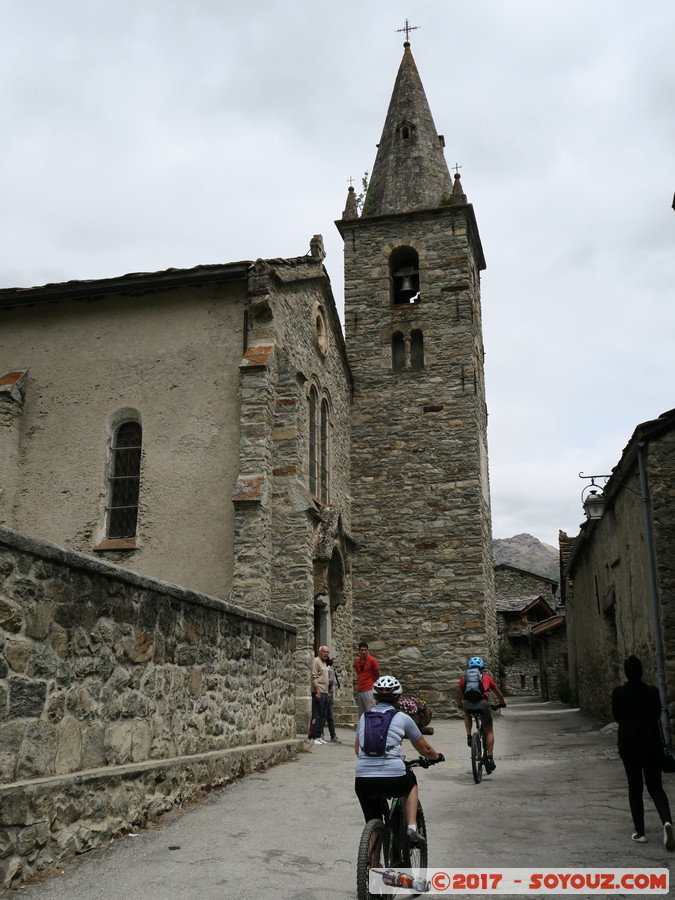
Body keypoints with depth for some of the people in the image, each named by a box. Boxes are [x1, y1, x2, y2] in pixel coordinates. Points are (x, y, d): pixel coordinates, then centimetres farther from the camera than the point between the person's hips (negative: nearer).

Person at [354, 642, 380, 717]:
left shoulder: (372, 660, -6)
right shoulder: (356, 662, 11)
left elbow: (378, 676, 0)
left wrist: (375, 687, 3)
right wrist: (358, 686, 14)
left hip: (369, 691, -6)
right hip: (360, 691, 6)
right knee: (361, 714, 9)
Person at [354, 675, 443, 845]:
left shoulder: (365, 717, 16)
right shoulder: (402, 718, 8)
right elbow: (425, 749, 19)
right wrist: (437, 756, 41)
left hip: (363, 781, 2)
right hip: (393, 780, -2)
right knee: (411, 780, 31)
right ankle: (412, 828, 18)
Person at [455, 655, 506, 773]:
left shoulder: (464, 677, 25)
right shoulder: (486, 677, 25)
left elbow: (458, 695, 31)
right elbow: (499, 694, 34)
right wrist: (502, 703, 53)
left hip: (468, 704, 1)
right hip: (482, 704, -1)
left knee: (467, 715, 37)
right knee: (489, 731, 17)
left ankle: (469, 736, 20)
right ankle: (489, 758, 9)